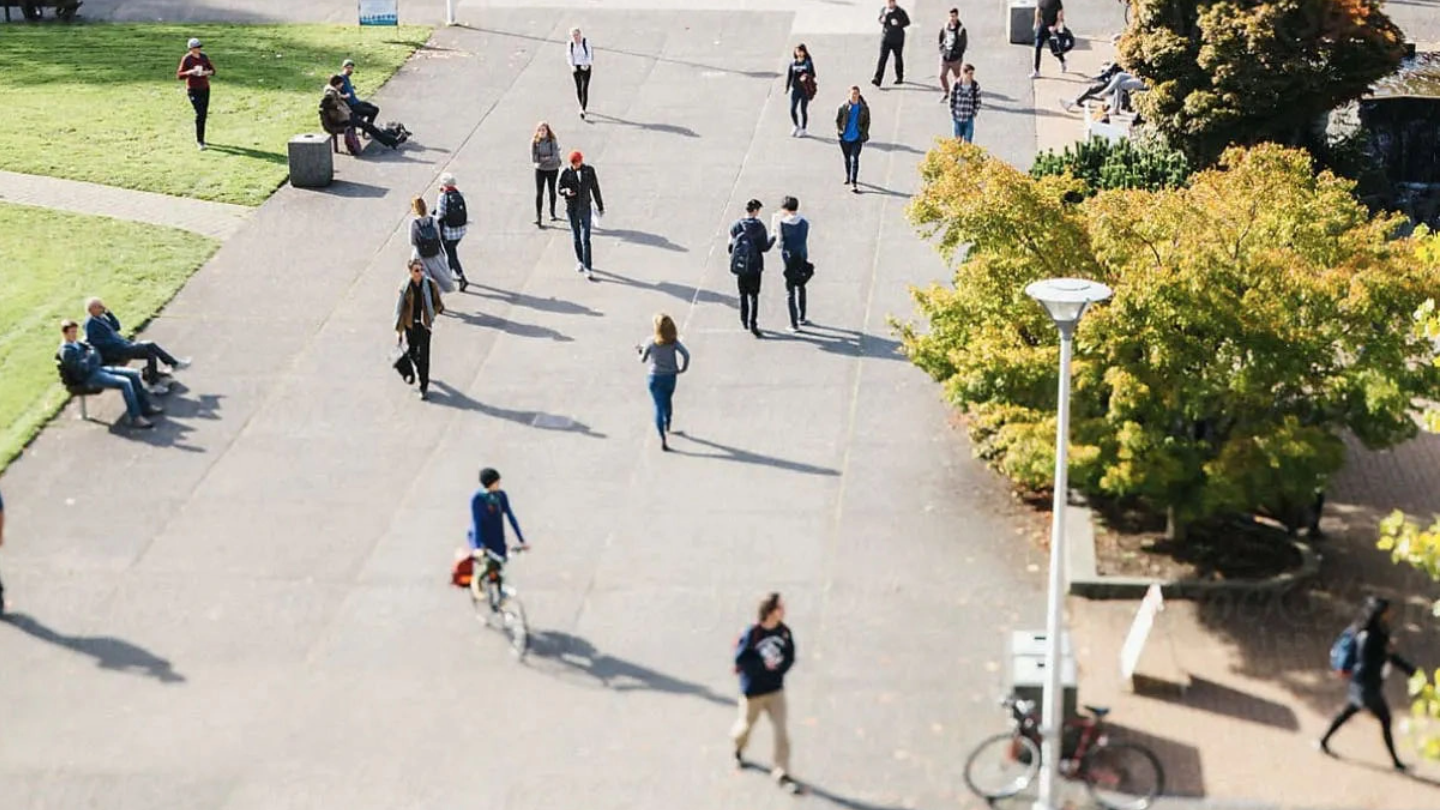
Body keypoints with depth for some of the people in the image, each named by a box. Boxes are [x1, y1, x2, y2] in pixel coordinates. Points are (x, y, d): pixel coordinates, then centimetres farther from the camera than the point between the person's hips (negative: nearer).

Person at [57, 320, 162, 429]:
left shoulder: (77, 343, 14)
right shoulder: (66, 351, -14)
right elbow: (81, 367, -23)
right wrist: (91, 355, -13)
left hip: (98, 368, 10)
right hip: (89, 378, -10)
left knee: (134, 374, 2)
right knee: (125, 382, -26)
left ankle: (145, 407, 6)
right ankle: (136, 418, -26)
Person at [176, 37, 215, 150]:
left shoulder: (203, 56, 2)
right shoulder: (186, 59, -11)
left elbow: (212, 70, 8)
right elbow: (179, 76, -12)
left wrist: (208, 72, -16)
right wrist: (190, 72, -30)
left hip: (205, 88, 5)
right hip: (193, 90, -5)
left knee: (204, 114, 11)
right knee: (199, 113, -17)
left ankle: (200, 138, 28)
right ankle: (199, 141, -12)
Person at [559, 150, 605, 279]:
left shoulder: (589, 171, -2)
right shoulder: (566, 173, -4)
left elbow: (595, 189, 5)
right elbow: (560, 189, 3)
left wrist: (600, 207, 10)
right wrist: (566, 191, -22)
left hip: (585, 208, -1)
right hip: (572, 209, 1)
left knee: (586, 239, -7)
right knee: (576, 237, 14)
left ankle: (587, 268, -10)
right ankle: (580, 262, 33)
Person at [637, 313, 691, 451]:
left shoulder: (650, 342, -12)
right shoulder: (674, 342, -9)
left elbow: (643, 359, -2)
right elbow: (686, 354, -20)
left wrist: (640, 351, 19)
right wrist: (682, 369, -6)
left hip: (655, 378, -2)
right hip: (670, 377, 2)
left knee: (659, 407, -1)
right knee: (668, 401, 29)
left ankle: (663, 439, -11)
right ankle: (667, 425, 51)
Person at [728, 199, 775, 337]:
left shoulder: (736, 226, -3)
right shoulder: (759, 226, -12)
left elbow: (730, 247, -3)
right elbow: (764, 247, -9)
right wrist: (773, 238, 7)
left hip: (739, 265, 3)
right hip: (754, 266, -3)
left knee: (743, 295, 16)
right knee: (754, 295, 2)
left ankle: (744, 321, 23)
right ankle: (752, 323, -8)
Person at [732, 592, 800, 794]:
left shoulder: (784, 632, -7)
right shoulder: (752, 633, -20)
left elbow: (790, 657, 3)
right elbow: (740, 659, -18)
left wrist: (779, 667, -14)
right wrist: (763, 664, -25)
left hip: (775, 689, 3)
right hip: (753, 690, -3)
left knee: (781, 730, -5)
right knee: (747, 725, 17)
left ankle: (782, 773, 1)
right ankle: (738, 749, 52)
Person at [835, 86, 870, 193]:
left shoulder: (864, 108, -4)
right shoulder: (843, 107, -6)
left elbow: (867, 122, 4)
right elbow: (837, 120, 4)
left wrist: (864, 135, -1)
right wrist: (839, 131, -2)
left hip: (857, 138, -2)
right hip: (845, 138, 2)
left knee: (854, 159, -12)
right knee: (847, 159, 18)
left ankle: (853, 183, -13)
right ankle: (848, 176, 44)